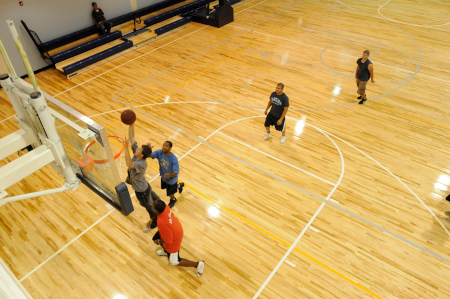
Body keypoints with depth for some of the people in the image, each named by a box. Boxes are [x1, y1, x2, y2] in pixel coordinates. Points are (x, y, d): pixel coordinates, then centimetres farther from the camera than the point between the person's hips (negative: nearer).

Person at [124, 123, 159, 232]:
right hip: (144, 187, 8)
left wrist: (126, 147, -56)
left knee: (149, 206, 19)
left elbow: (129, 164, -57)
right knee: (153, 198, 31)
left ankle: (153, 223, 45)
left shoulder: (142, 164, -39)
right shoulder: (136, 152, -18)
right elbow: (131, 136, -18)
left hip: (141, 191, -8)